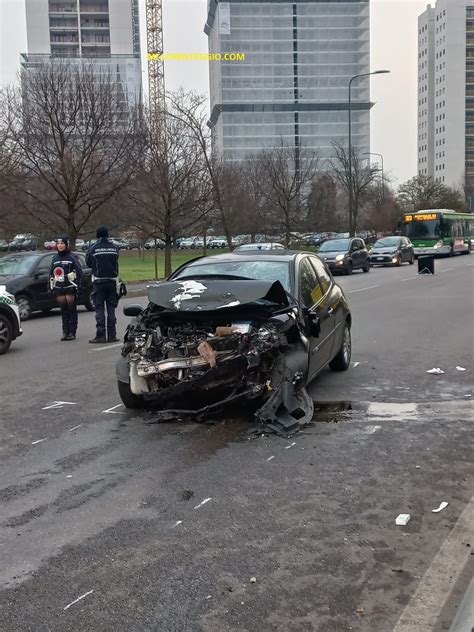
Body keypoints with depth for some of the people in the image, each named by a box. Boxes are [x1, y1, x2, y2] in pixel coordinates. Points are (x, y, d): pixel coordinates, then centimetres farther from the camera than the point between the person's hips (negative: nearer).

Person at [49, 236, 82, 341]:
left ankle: (72, 332, 2)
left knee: (72, 310, -2)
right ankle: (65, 332, 9)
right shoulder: (55, 258, 14)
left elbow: (79, 271, -4)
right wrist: (51, 287, 13)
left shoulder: (71, 257, -2)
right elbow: (51, 273, 20)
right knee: (63, 310, 5)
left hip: (70, 287, -5)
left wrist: (77, 285, -10)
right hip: (59, 288, 5)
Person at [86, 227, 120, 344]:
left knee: (99, 309, 0)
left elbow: (88, 262, 1)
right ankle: (112, 335, 7)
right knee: (111, 308, 8)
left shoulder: (93, 248, -7)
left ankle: (100, 335, -4)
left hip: (98, 281, -3)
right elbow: (116, 262, 9)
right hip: (112, 280, 3)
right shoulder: (114, 247, 2)